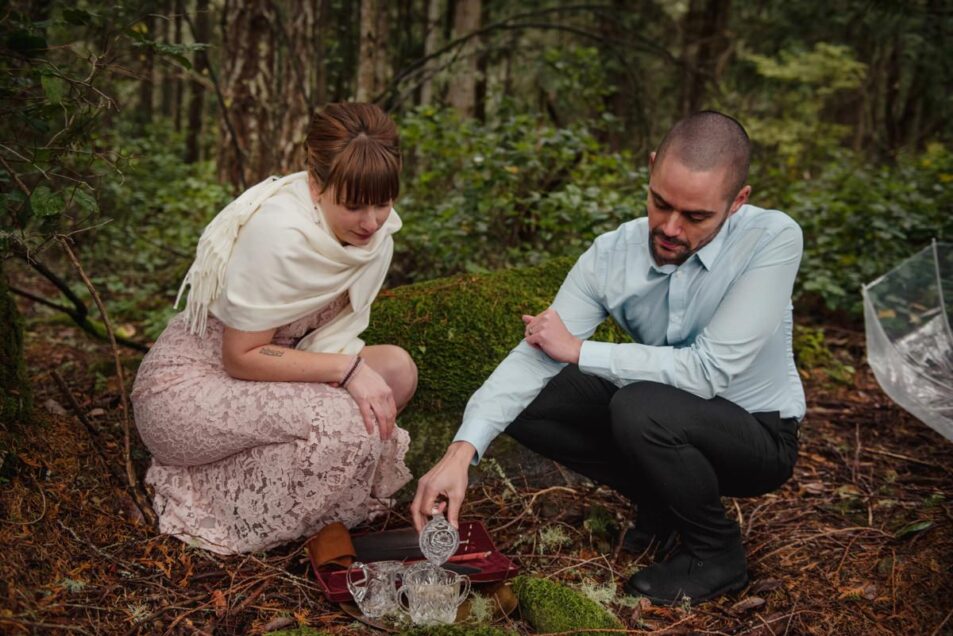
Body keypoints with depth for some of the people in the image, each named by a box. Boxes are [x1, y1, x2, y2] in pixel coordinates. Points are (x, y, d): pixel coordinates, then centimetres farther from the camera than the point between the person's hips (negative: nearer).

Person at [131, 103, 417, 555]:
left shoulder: (376, 226, -7)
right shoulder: (279, 234, -30)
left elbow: (333, 332, -4)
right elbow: (241, 357, -23)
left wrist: (359, 368, -24)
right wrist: (348, 368, -29)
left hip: (262, 369, 8)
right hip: (187, 388, -8)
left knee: (395, 370, -12)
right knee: (343, 422, -29)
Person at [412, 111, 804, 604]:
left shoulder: (772, 240, -27)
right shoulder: (610, 256, -15)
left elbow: (707, 370, -32)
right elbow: (533, 357, -19)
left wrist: (578, 350, -24)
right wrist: (461, 451, -33)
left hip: (757, 433, -5)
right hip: (664, 419, 5)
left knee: (642, 408, -34)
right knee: (528, 404, -8)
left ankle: (717, 553, -6)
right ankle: (664, 499, 7)